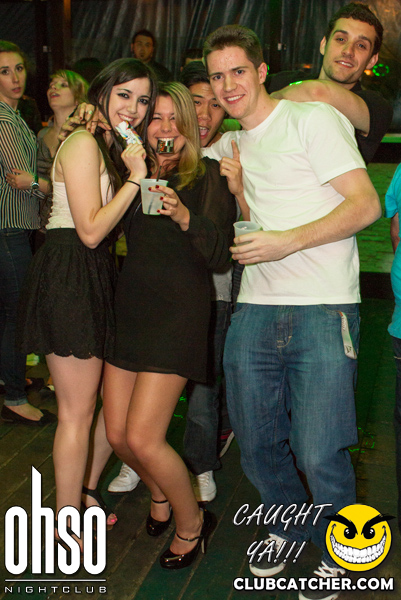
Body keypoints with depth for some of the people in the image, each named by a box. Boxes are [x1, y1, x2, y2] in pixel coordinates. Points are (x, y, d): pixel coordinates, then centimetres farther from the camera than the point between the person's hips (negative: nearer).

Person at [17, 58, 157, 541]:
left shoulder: (112, 147, 19)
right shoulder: (83, 143, -12)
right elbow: (91, 231, -18)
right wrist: (134, 179, -15)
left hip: (94, 277, 10)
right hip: (68, 278, -10)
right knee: (77, 414, -1)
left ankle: (84, 492, 33)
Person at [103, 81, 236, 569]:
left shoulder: (208, 175, -2)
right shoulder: (134, 173, 13)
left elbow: (218, 254, -9)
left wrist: (185, 217, -28)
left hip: (179, 309, -5)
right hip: (129, 305, 6)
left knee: (143, 437, -10)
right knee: (117, 434, 7)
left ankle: (191, 521, 18)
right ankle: (159, 492, 39)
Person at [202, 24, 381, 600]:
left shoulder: (314, 118, -2)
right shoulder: (227, 146, 19)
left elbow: (366, 204, -9)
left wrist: (290, 241, -20)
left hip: (323, 311, -6)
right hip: (255, 310, 6)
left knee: (319, 455, -6)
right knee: (257, 444, 11)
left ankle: (337, 553, 22)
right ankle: (287, 525, 38)